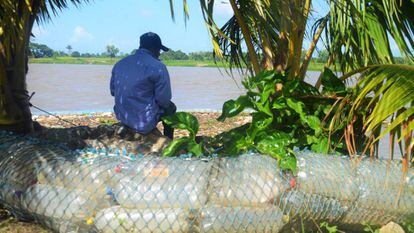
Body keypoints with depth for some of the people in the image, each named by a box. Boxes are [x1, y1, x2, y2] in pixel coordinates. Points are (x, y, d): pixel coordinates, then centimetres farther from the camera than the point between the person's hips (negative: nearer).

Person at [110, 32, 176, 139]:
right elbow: (163, 99, -17)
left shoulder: (120, 63, 3)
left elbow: (113, 91, 12)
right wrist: (167, 105, 6)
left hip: (121, 117, 7)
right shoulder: (158, 67, -16)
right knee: (171, 108, 23)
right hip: (144, 123, -7)